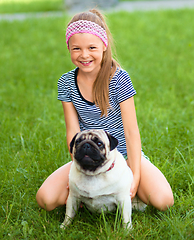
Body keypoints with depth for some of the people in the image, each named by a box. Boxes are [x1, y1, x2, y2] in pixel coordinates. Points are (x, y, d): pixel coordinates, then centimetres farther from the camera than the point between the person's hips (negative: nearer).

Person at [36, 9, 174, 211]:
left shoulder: (119, 79, -15)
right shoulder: (66, 83, -5)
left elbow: (131, 131, -14)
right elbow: (73, 132, -4)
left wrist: (135, 175, -20)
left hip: (123, 154, -2)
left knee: (163, 200, -25)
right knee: (45, 199, -19)